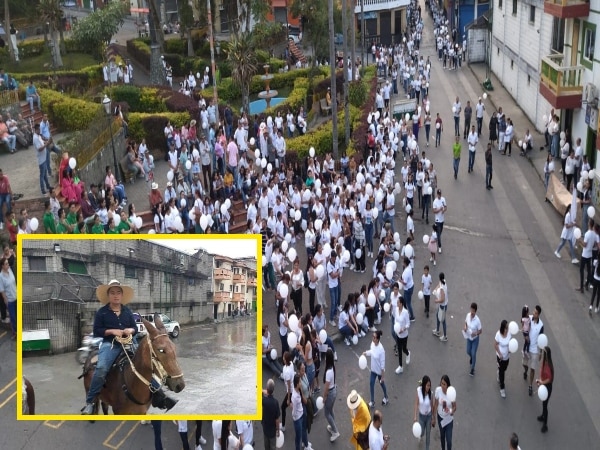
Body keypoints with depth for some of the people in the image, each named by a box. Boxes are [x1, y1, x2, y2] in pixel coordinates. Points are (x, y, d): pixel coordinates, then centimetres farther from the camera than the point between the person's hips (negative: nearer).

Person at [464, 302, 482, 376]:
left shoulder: (477, 320, -28)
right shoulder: (468, 315, -15)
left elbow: (480, 331, -17)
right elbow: (466, 322, 5)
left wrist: (475, 333, -35)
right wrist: (465, 327, -16)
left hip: (475, 339, -5)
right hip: (469, 337, 5)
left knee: (473, 354, 1)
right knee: (468, 352, 18)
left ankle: (472, 369, 21)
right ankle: (471, 357, 55)